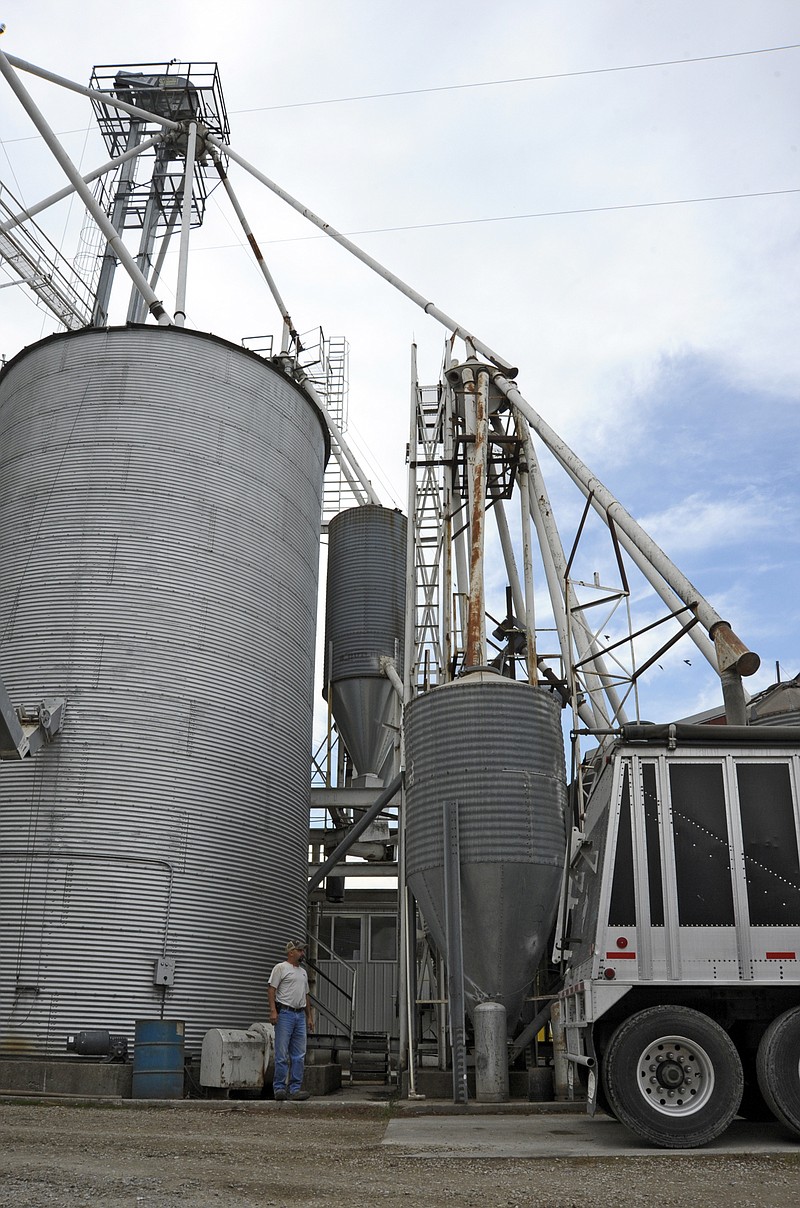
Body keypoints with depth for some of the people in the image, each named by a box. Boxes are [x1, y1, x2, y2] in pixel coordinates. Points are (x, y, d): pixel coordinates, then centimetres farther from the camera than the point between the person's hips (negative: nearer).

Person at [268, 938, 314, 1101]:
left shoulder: (303, 972, 20)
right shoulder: (281, 968, -4)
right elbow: (271, 988, -11)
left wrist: (309, 1016, 18)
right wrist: (273, 1010, -21)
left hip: (300, 1015, 8)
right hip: (285, 1014, -8)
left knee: (299, 1055, 6)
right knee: (282, 1055, -5)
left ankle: (295, 1089, 9)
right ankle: (279, 1088, 1)